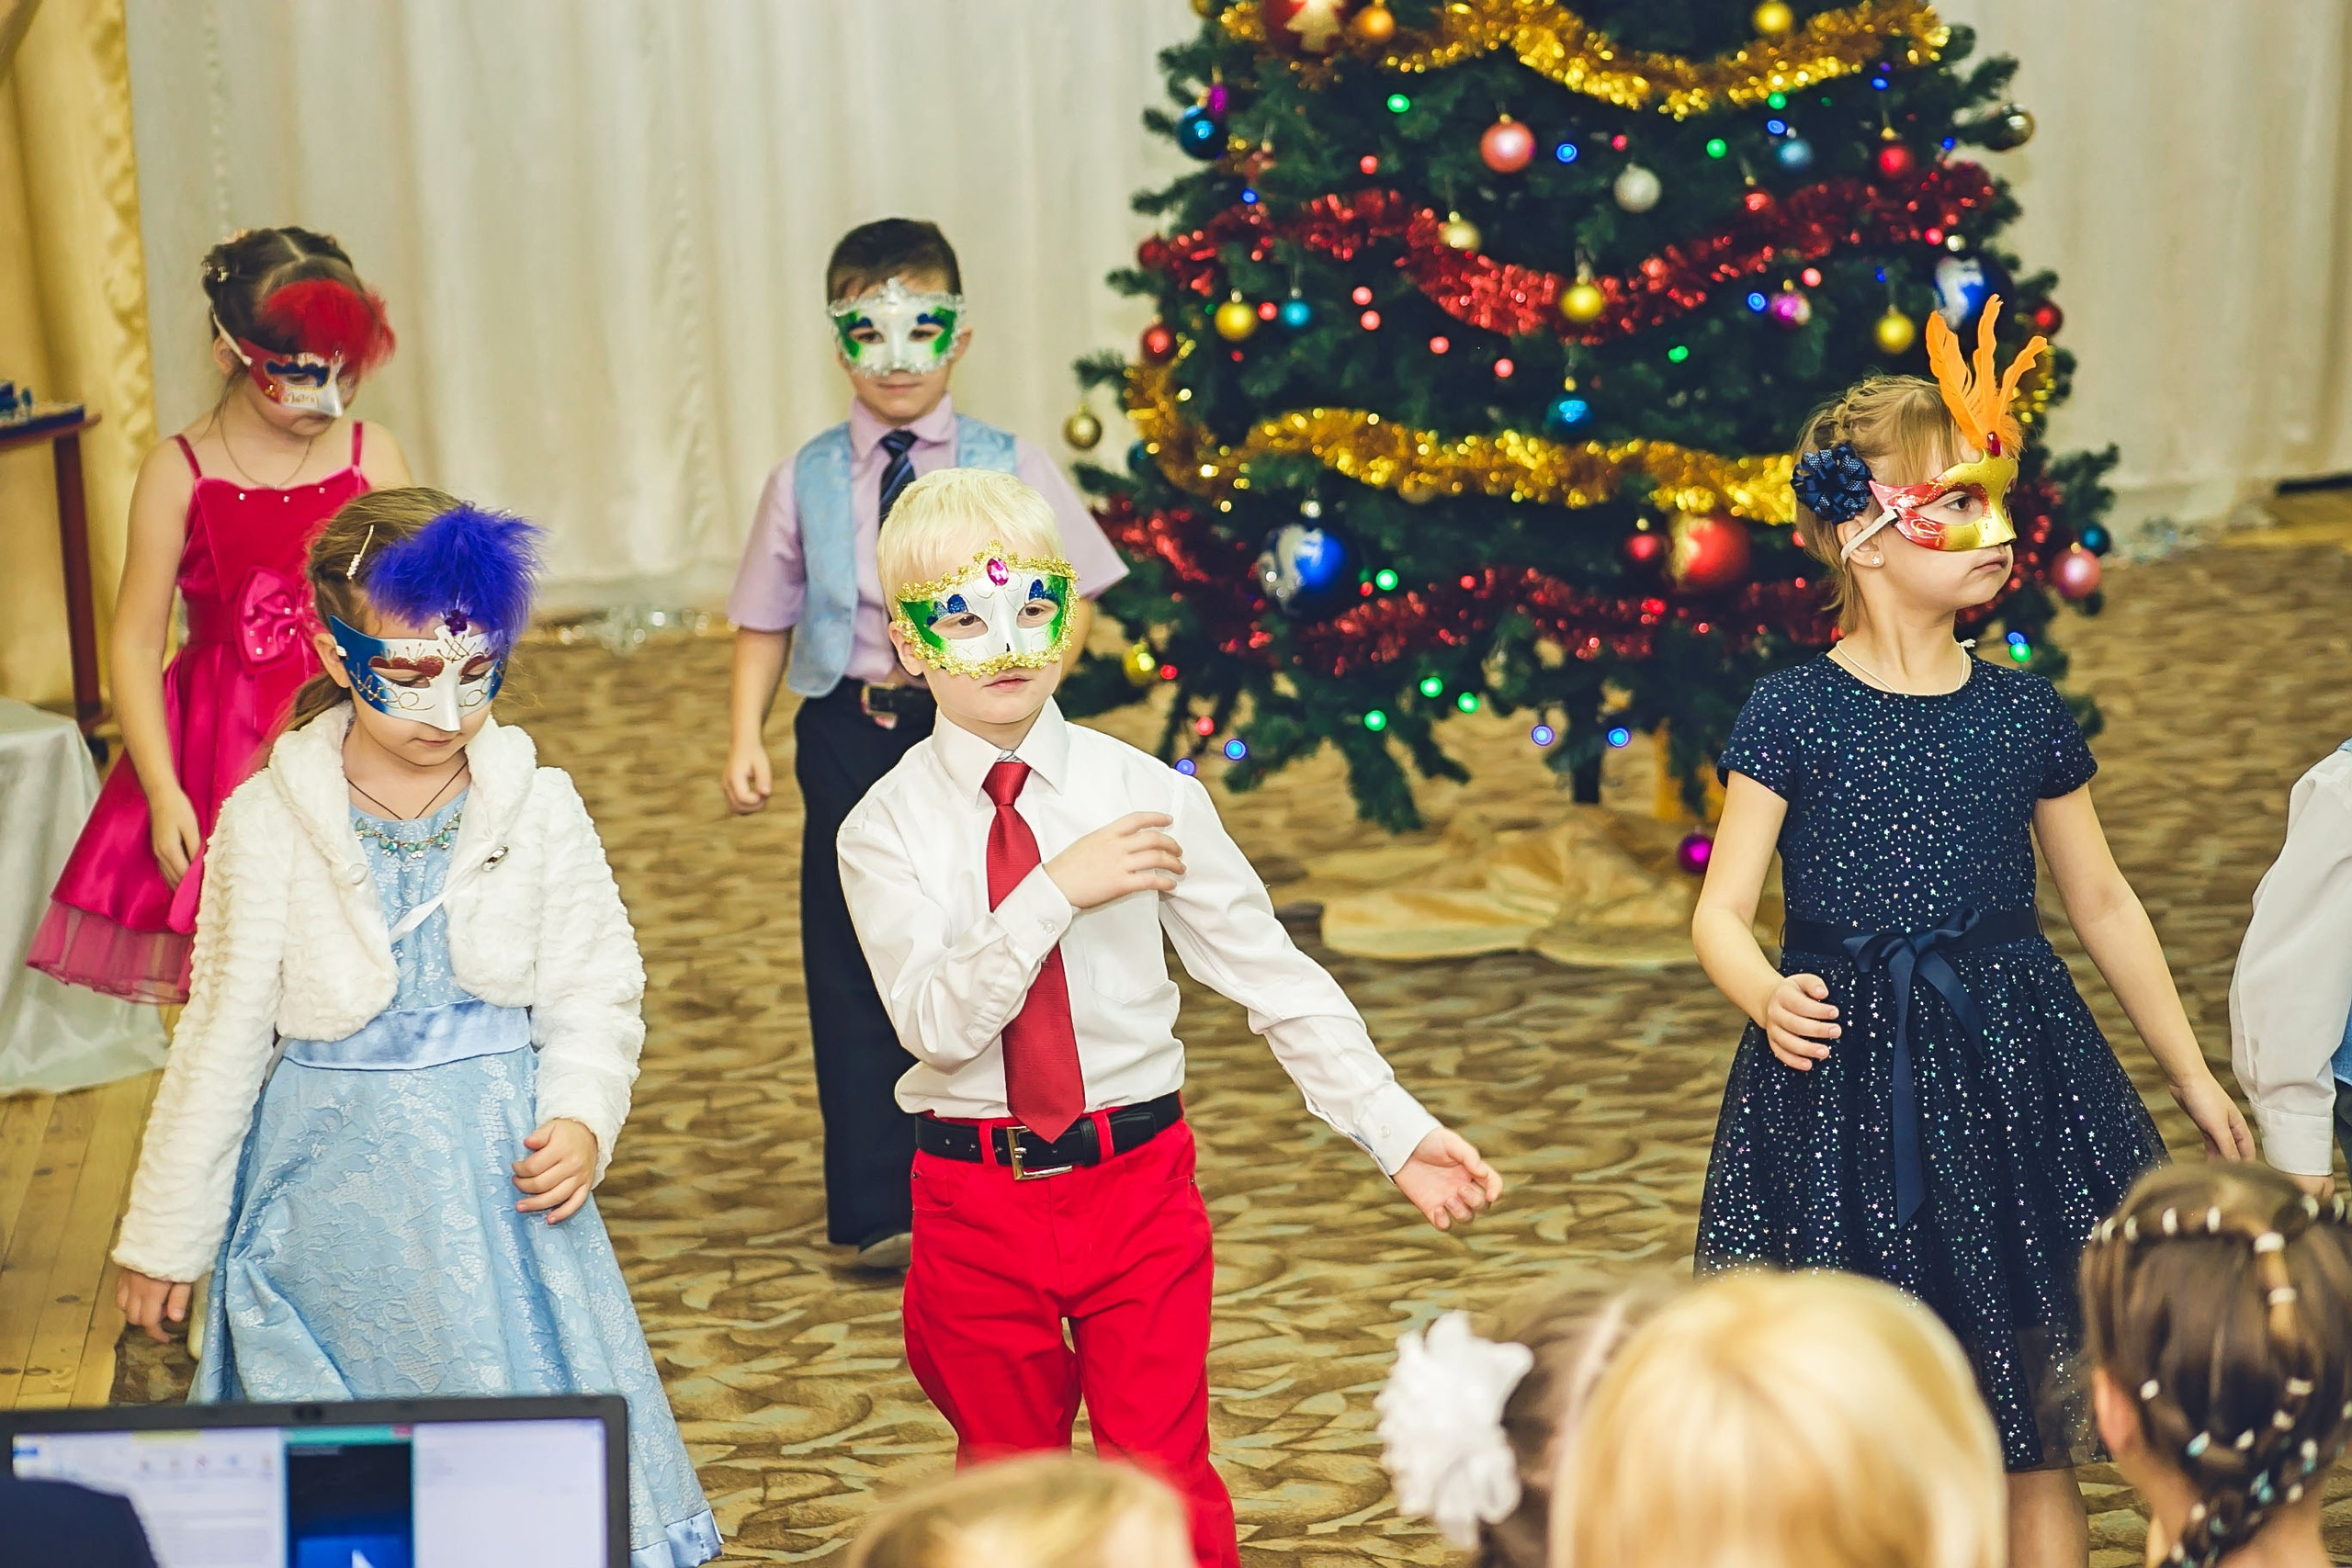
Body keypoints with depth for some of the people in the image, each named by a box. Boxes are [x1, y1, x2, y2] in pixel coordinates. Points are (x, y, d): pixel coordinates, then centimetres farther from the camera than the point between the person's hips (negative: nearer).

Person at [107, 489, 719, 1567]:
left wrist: (582, 1119, -17)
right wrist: (164, 1235, 6)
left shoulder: (539, 810, -5)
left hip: (499, 1176, 1)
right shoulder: (269, 824, -7)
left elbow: (596, 995, 3)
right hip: (334, 1183, -1)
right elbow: (223, 1037, 1)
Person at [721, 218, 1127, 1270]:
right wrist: (745, 738, -4)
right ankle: (878, 1210, 11)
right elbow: (765, 620, 7)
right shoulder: (804, 481, 3)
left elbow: (1072, 597, 4)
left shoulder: (1008, 468, 1)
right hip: (851, 737, 1)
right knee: (855, 973, 2)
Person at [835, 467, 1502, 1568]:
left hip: (1136, 1181, 0)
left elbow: (1272, 975, -2)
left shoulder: (1148, 795, -2)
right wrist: (1058, 893, -27)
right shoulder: (888, 829, -4)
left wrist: (1397, 1129, -9)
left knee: (1164, 1477, 0)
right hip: (977, 1198, 0)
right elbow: (936, 1023, -17)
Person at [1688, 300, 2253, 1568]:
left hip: (2009, 1071, 3)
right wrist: (1764, 995, -28)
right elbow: (1721, 909, -6)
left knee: (2033, 1433, 6)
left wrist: (2194, 1080, 17)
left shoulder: (2024, 714, 4)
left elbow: (2103, 905, 13)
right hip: (1843, 1082, -2)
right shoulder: (1791, 716, -5)